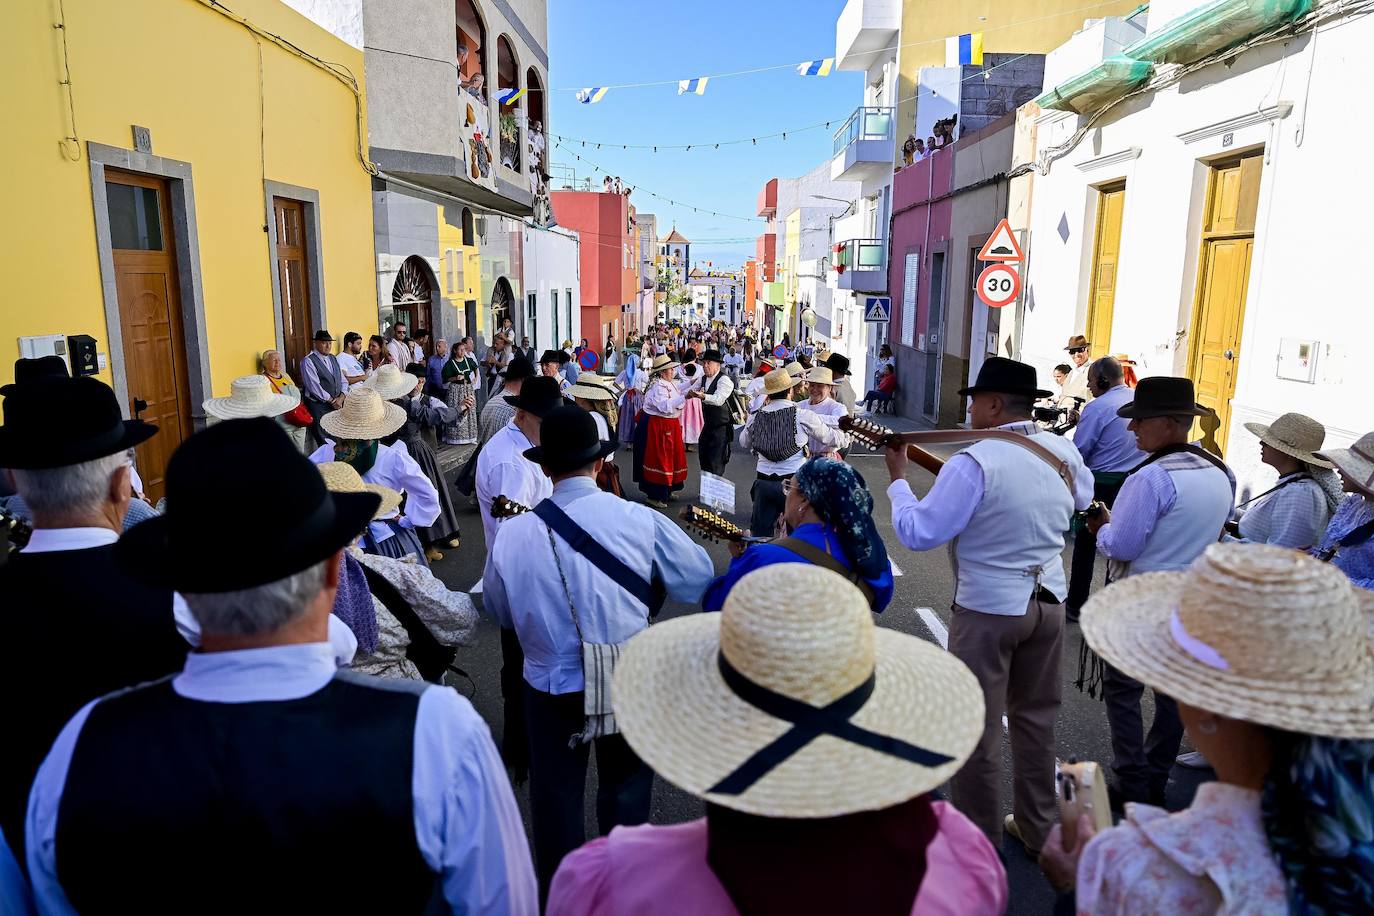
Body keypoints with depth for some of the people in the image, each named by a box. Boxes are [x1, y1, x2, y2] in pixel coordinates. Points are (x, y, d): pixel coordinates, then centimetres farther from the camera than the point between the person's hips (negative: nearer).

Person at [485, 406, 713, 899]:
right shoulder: (642, 521, -20)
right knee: (626, 790, 23)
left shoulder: (513, 534, -15)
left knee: (556, 796, 22)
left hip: (552, 686, 0)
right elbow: (700, 581, -7)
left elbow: (499, 612, 1)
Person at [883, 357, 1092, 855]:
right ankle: (1037, 828, 36)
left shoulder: (974, 463, -23)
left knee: (978, 727, 7)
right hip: (1049, 602, 7)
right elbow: (1083, 498, 20)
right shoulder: (1063, 452, -1)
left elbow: (918, 533, -20)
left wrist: (898, 477, -7)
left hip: (987, 610, -7)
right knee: (1037, 718, 20)